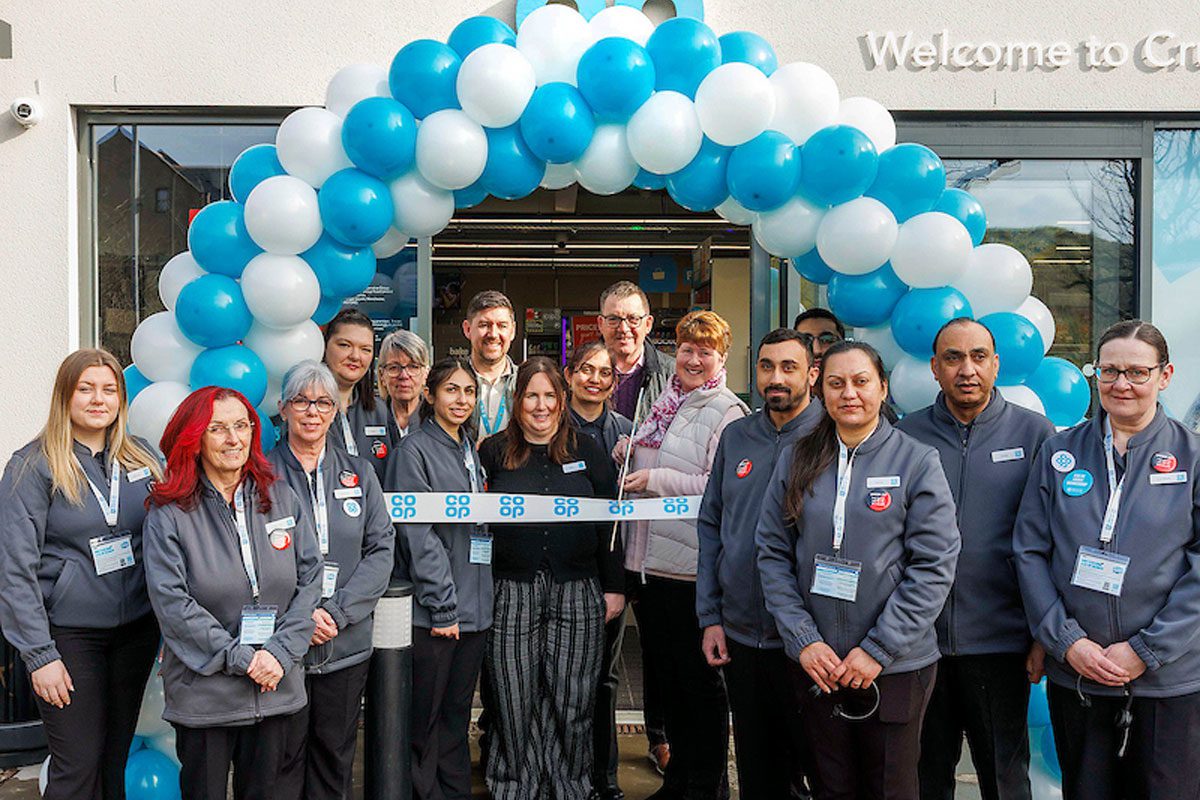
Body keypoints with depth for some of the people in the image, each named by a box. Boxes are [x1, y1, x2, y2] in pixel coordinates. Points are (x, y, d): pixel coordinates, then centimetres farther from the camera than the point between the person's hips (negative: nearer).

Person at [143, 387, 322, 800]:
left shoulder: (283, 499, 4)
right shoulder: (169, 512, -6)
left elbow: (310, 579, 1)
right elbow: (171, 602, -13)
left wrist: (281, 651, -11)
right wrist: (239, 657, -17)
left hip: (278, 689, 3)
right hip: (202, 693, -3)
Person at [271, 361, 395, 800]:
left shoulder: (359, 473, 8)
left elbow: (382, 549, 2)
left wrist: (338, 612, -10)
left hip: (347, 645, 3)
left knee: (335, 757, 13)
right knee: (281, 763, 4)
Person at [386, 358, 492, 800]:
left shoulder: (471, 451, 15)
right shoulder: (414, 450, -8)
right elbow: (417, 534, -14)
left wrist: (473, 602, 14)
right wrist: (442, 607, -17)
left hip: (473, 608, 7)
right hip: (431, 610, -7)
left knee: (457, 714, 15)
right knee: (425, 718, 3)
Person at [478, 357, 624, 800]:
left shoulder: (587, 451, 7)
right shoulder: (495, 452, 6)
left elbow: (611, 521, 7)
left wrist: (614, 587, 3)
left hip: (578, 590, 0)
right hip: (513, 591, 0)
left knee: (572, 703, 3)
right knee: (515, 703, 3)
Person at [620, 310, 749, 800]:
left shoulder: (728, 412, -10)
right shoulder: (664, 404, 13)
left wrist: (656, 479, -19)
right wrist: (628, 454, 4)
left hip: (693, 563, -8)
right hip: (650, 558, 8)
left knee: (700, 676, 5)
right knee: (666, 674, 17)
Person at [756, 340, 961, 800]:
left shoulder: (917, 461, -6)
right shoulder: (796, 460, 2)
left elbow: (934, 567, -9)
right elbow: (772, 553, 2)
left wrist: (878, 649, -13)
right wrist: (803, 640, -7)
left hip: (895, 668, -2)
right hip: (815, 665, 2)